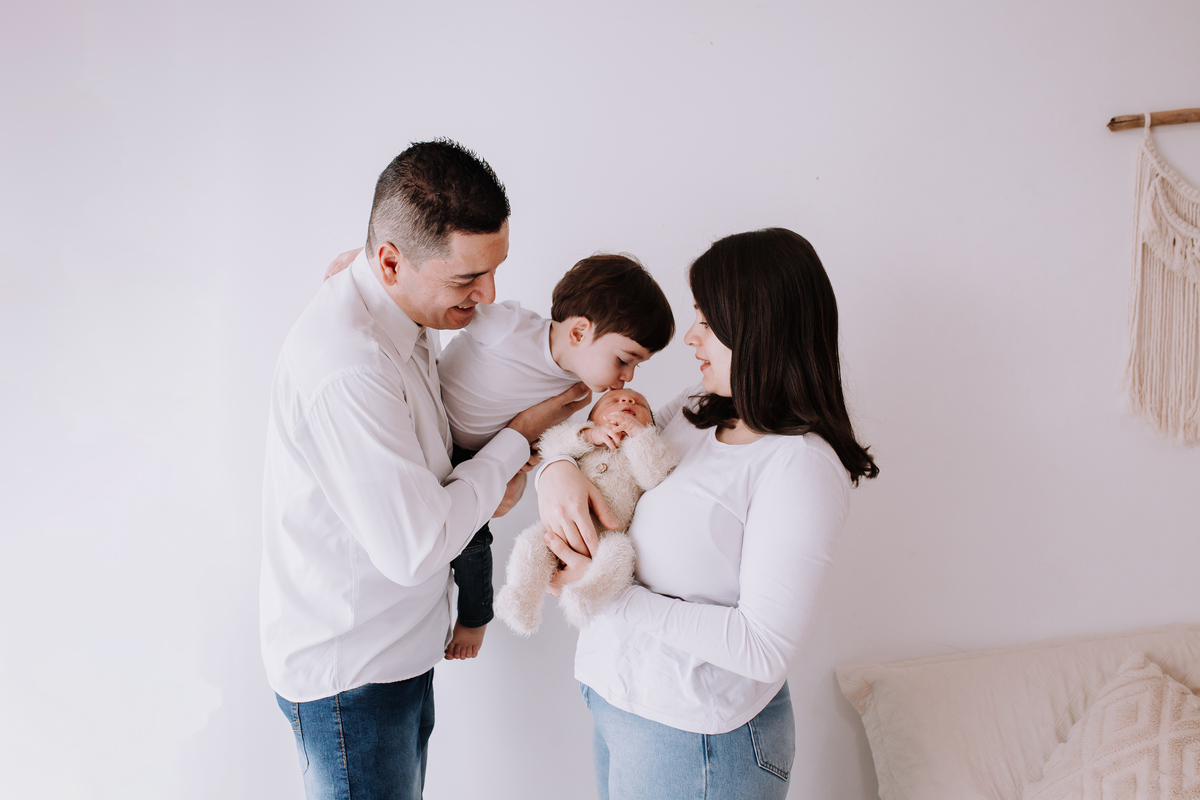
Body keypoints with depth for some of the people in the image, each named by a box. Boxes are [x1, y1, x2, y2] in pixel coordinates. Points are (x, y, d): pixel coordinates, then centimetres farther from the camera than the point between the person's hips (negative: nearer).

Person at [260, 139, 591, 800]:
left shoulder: (404, 311, -1)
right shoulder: (347, 367, -32)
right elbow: (414, 550, -28)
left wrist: (492, 472, -10)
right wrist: (519, 438, -17)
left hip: (400, 648, 9)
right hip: (348, 675, -9)